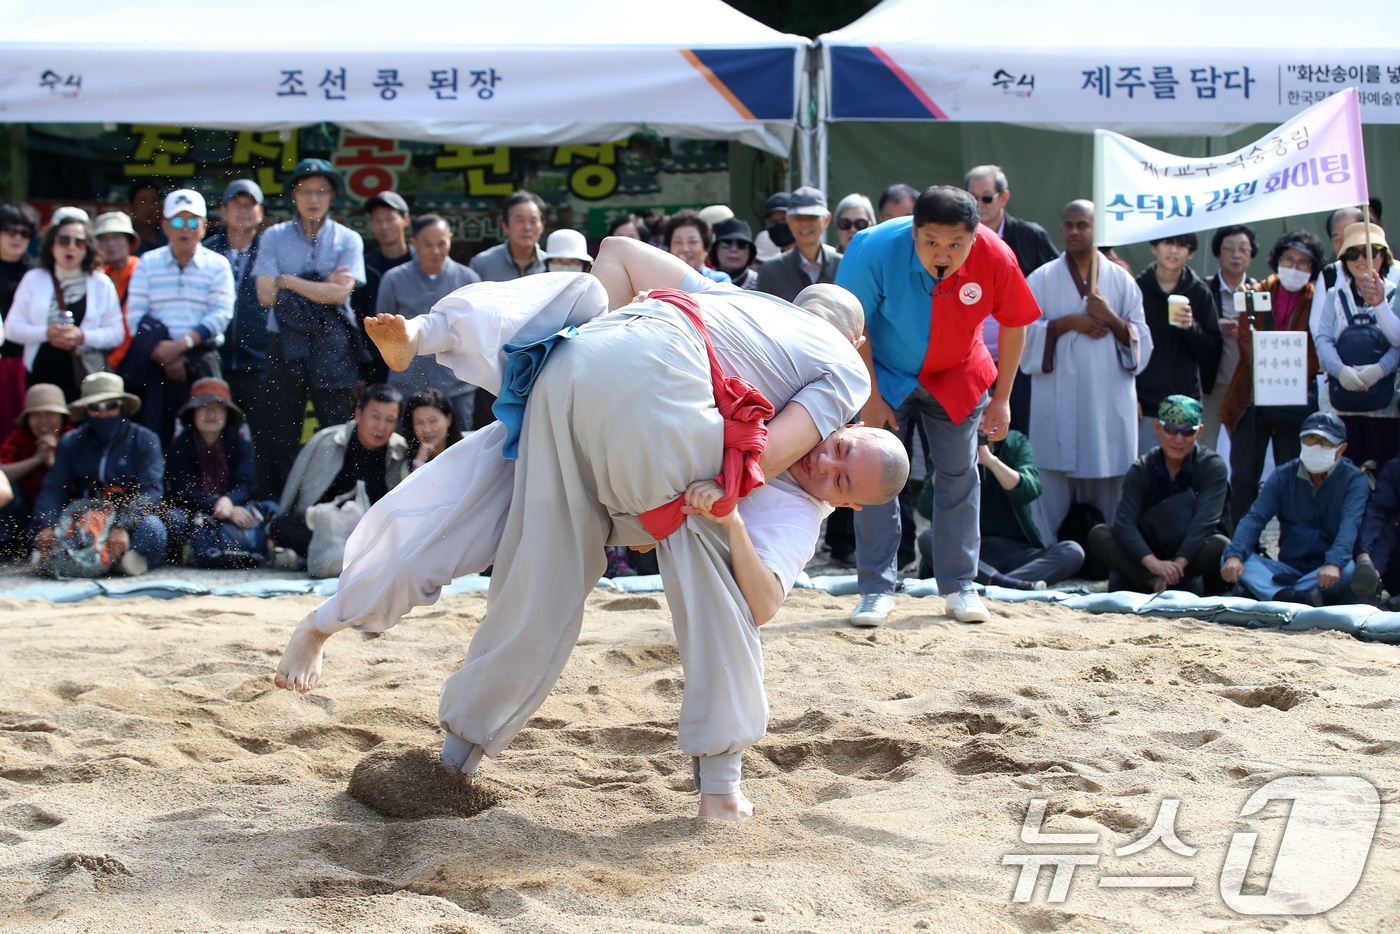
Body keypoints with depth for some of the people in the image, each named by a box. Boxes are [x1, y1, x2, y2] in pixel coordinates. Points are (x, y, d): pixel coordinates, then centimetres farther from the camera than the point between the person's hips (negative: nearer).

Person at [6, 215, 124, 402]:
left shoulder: (101, 283, 10)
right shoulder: (33, 279, 12)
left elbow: (117, 333, 3)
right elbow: (12, 327, 7)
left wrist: (82, 337, -13)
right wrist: (46, 333, -10)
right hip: (41, 378, 1)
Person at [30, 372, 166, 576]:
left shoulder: (145, 440, -1)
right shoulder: (71, 443, 8)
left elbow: (151, 490, -15)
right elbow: (52, 489, -4)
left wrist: (122, 527, -32)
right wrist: (45, 527, -25)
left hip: (129, 522, -3)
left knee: (151, 527, -35)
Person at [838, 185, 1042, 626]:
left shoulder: (995, 259, -25)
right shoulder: (875, 250, -31)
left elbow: (1013, 325, -8)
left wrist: (1001, 399, -5)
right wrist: (870, 398, -18)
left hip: (956, 378, 2)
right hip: (884, 375, -2)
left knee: (959, 474, 5)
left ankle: (959, 585, 16)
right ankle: (876, 590, 0)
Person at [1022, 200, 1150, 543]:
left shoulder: (1121, 280, 10)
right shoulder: (1041, 280, 9)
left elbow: (1142, 342, 7)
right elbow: (1022, 334, 0)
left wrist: (1112, 320, -10)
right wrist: (1067, 323, -10)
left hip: (1108, 404, 1)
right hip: (1058, 407, -1)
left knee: (1107, 496, 0)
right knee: (1055, 495, -3)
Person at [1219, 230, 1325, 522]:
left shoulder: (1317, 301, 4)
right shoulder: (1257, 293, 8)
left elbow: (1318, 351, -1)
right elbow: (1245, 338, 0)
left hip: (1294, 401, -1)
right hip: (1252, 398, 1)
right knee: (1243, 478, 0)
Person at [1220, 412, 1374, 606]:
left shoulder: (1353, 479, -2)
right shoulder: (1283, 475, 6)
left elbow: (1350, 525, -19)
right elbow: (1254, 517, -5)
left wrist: (1334, 564, -40)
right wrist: (1234, 555, -26)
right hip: (1289, 568, 3)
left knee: (1349, 570, -37)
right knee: (1231, 560, -22)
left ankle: (1263, 591, -44)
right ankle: (1290, 598, -50)